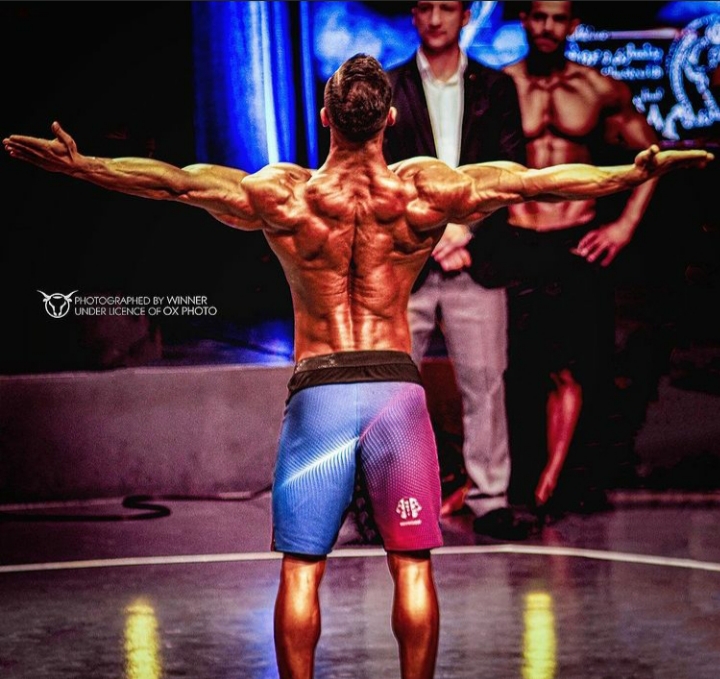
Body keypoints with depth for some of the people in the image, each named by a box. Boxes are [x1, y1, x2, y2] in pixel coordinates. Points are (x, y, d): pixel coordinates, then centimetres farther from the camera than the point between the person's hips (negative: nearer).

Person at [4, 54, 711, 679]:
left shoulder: (281, 193, -2)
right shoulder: (422, 190, -2)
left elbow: (175, 180, -8)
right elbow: (533, 180, -4)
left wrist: (76, 163, -8)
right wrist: (639, 171, -1)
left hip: (317, 390, 0)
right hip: (396, 388, 0)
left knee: (301, 568, 7)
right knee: (411, 566, 8)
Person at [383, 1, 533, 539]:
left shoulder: (496, 89, 10)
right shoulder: (385, 90, 8)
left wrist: (466, 235, -8)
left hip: (475, 260, 1)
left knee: (485, 383, 2)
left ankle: (490, 501, 8)